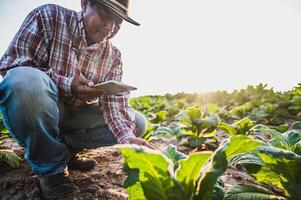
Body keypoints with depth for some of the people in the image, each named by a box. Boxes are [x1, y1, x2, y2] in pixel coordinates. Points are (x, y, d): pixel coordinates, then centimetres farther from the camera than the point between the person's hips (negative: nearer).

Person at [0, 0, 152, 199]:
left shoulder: (113, 56, -2)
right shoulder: (48, 17, -13)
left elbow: (115, 102, -10)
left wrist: (127, 138, -30)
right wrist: (67, 85, -30)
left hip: (78, 115, 4)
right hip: (39, 109, -3)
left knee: (137, 123, -5)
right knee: (26, 80, -36)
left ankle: (66, 148, 5)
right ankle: (51, 165, -13)